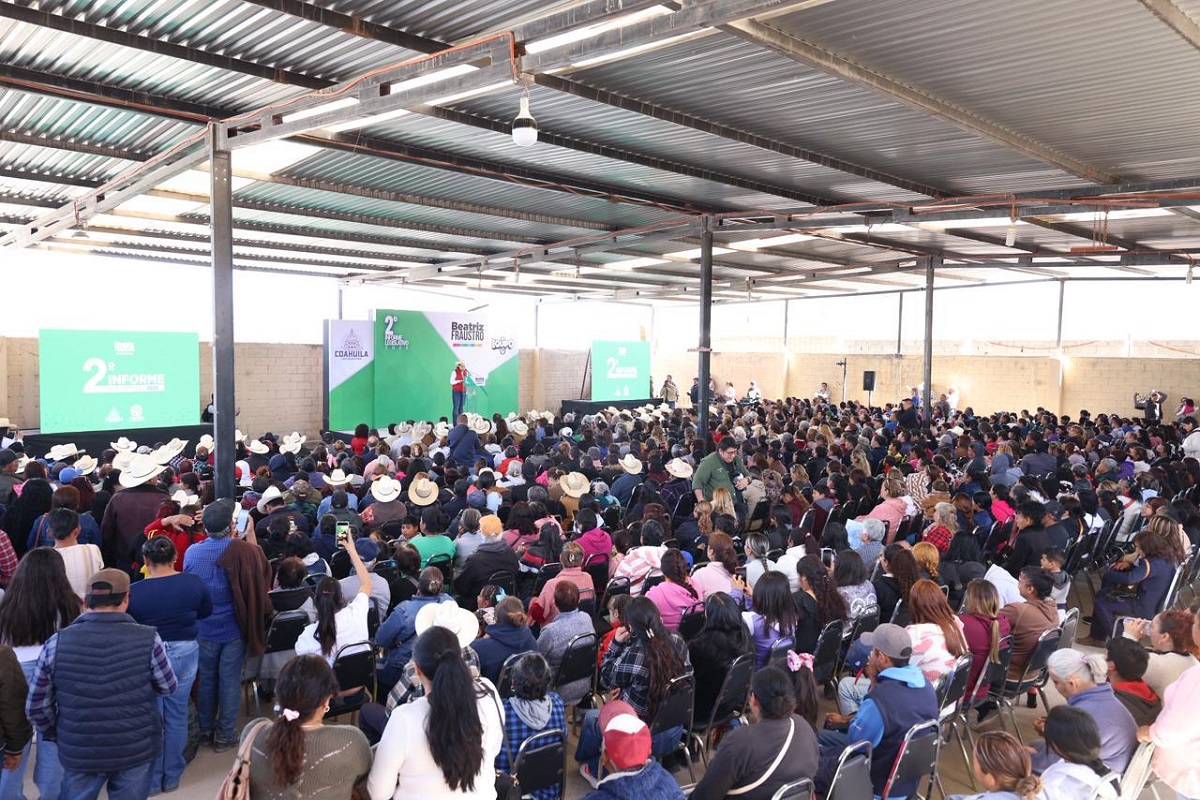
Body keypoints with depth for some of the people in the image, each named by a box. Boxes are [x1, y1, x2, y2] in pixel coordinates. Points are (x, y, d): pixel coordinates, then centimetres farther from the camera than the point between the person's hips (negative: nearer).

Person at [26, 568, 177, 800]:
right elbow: (168, 687, -3)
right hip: (136, 751, -1)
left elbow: (36, 706, -2)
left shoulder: (57, 643, -13)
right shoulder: (148, 639, -17)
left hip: (78, 752, 2)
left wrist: (57, 734, 15)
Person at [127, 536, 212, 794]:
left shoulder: (133, 592, -17)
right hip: (185, 652, 3)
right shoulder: (194, 583, -9)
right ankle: (172, 777, 28)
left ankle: (151, 779, 25)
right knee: (177, 715, 15)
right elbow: (206, 612, 8)